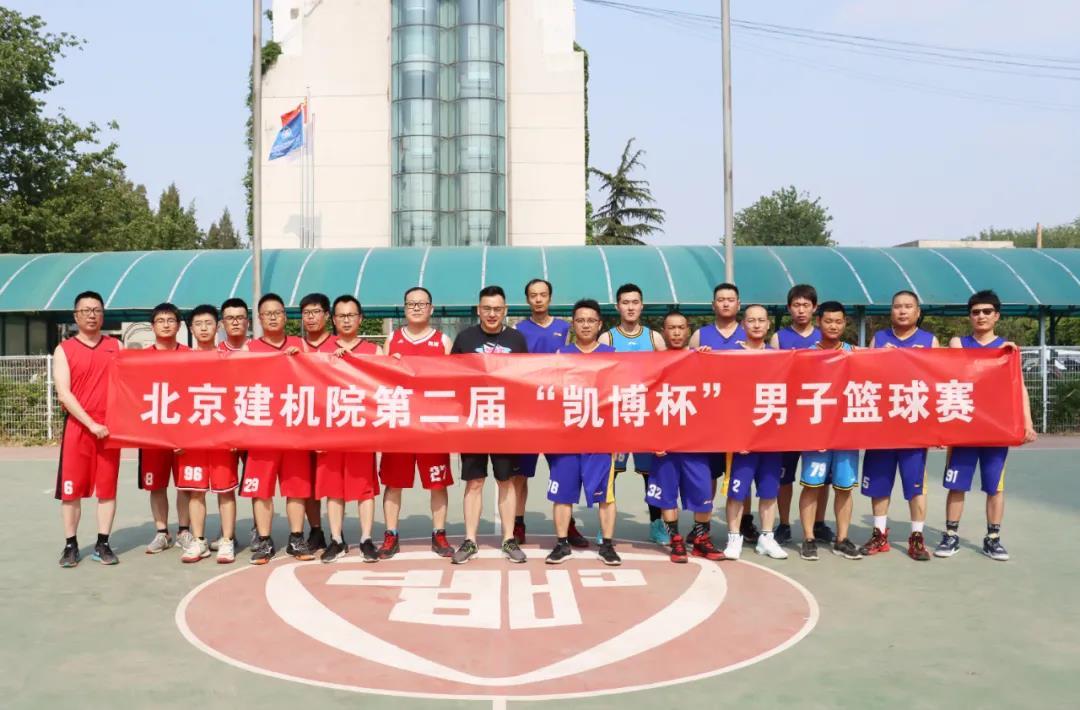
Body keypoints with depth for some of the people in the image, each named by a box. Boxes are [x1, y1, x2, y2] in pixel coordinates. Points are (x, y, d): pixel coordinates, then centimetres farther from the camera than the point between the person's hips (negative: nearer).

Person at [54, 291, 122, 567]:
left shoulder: (116, 346, 10)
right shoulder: (64, 350, 3)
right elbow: (64, 394, -6)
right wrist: (91, 423, -15)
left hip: (110, 427, 2)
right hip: (77, 427, -2)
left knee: (107, 488, 4)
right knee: (71, 489, 2)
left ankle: (102, 544, 12)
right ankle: (71, 545, 13)